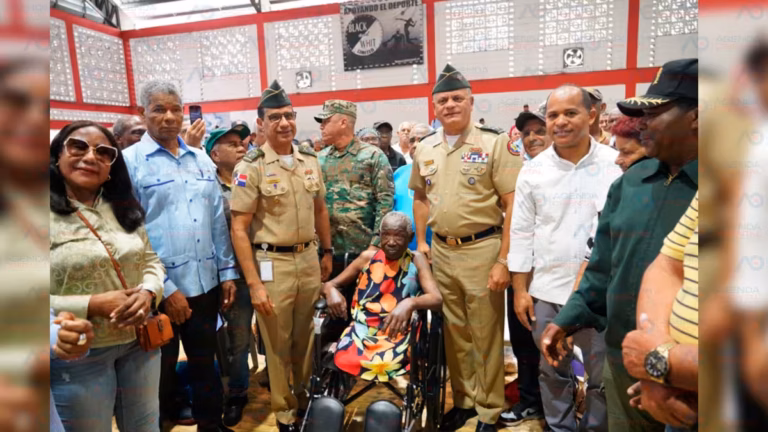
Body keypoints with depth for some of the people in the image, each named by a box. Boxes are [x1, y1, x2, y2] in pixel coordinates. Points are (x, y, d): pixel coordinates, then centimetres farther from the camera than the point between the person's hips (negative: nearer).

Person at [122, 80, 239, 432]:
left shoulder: (202, 159, 8)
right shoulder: (128, 161, -7)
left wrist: (227, 272, 5)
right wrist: (164, 287, -14)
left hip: (205, 282, 4)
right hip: (159, 289, -4)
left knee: (205, 360, 19)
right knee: (161, 368, 16)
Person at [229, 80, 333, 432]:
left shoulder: (310, 160, 6)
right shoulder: (251, 167, -11)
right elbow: (239, 229, -13)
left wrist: (327, 252, 15)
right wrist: (254, 283, -17)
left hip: (309, 259, 5)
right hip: (272, 263, -5)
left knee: (306, 338, 19)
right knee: (278, 344, 10)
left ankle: (307, 397, 42)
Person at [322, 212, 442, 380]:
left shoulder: (416, 260, 3)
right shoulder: (368, 257, 9)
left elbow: (436, 299, -10)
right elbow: (329, 284, 12)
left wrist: (410, 303, -32)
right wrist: (331, 291, -13)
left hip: (396, 334, -2)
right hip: (362, 328, 2)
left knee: (384, 364, -32)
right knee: (342, 358, -27)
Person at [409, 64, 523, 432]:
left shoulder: (494, 143, -8)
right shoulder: (424, 149, 8)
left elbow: (513, 204, -10)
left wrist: (503, 259, -14)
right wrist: (421, 242, 11)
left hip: (481, 250, -4)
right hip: (441, 251, 5)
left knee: (486, 336, 8)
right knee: (454, 334, 17)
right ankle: (463, 400, 36)